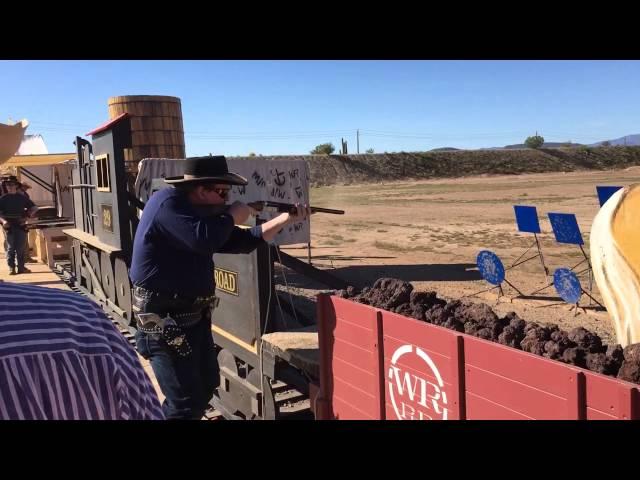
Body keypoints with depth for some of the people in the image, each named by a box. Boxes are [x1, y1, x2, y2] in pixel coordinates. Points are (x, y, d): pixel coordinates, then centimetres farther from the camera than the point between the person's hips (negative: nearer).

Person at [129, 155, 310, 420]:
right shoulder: (167, 203, -17)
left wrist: (285, 219, 4)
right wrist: (232, 216, -15)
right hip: (165, 321, -10)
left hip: (194, 316, 10)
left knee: (206, 385, 23)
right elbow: (203, 238, -34)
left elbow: (243, 241, 12)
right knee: (186, 402, -5)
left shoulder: (201, 211, 11)